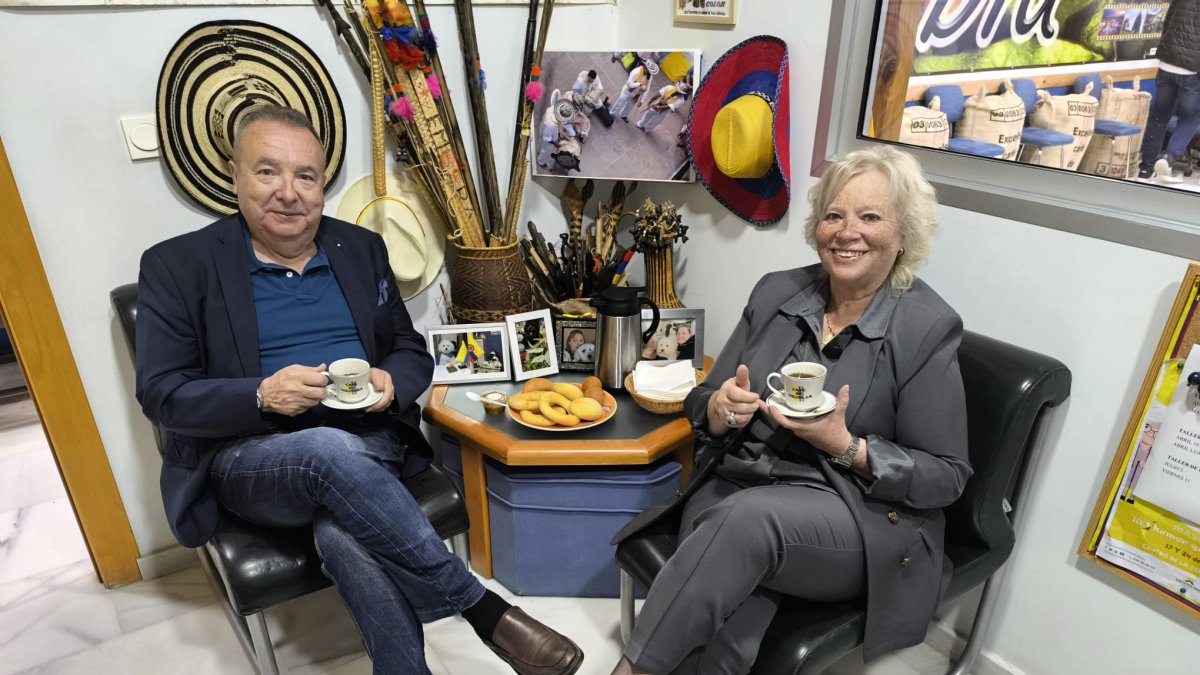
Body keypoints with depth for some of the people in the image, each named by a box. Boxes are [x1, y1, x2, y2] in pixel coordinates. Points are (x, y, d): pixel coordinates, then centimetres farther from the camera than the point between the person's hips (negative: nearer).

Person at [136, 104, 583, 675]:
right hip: (251, 458, -1)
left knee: (346, 537, -32)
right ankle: (484, 610, -26)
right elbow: (161, 395, -3)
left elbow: (412, 352, 13)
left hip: (367, 443, 2)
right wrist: (263, 396, -22)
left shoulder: (361, 248, 10)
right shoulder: (177, 266, 0)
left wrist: (390, 383, -12)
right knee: (331, 449, -35)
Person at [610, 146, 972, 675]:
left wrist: (846, 448, -18)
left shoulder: (929, 328, -5)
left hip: (861, 518, -2)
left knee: (749, 516, -35)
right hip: (731, 488, 3)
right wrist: (719, 411, -13)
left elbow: (946, 476, -2)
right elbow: (702, 403, 12)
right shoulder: (775, 292, 7)